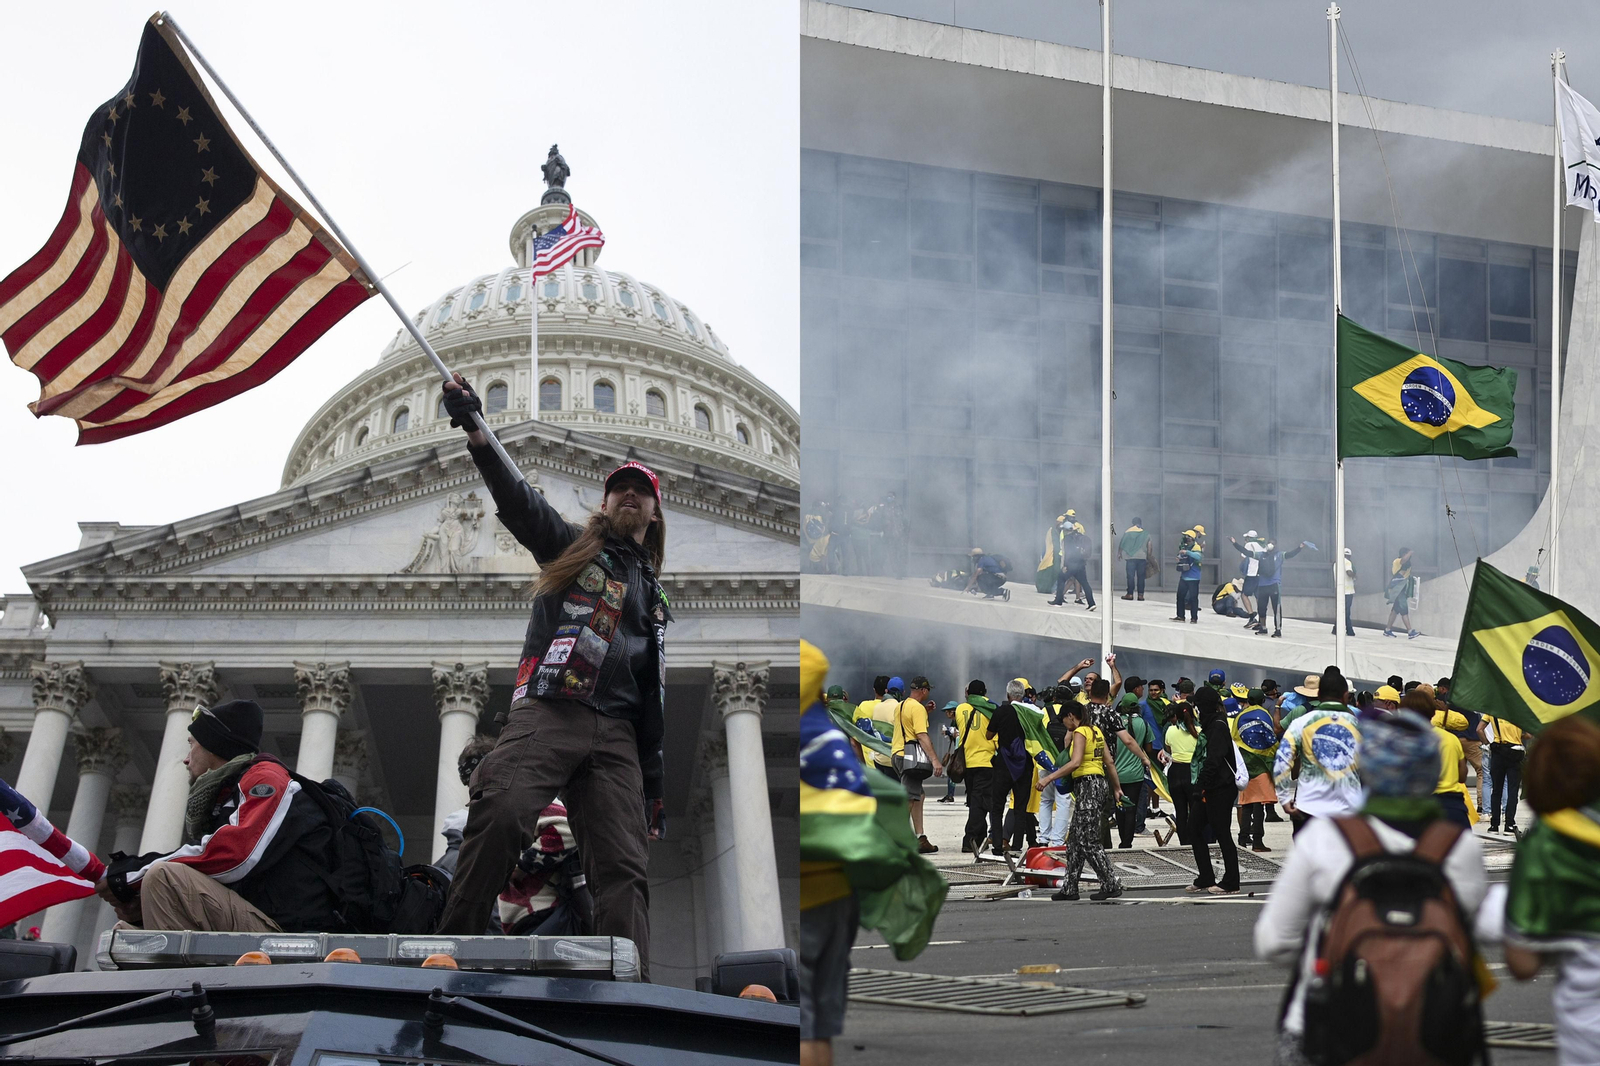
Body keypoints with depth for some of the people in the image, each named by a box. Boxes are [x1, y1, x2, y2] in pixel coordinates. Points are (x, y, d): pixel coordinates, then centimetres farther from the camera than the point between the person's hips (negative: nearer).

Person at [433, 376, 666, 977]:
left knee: (624, 866, -10)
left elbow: (654, 698, 27)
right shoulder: (570, 547, 20)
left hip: (615, 733, 4)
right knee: (502, 815, -29)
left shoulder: (653, 595, 30)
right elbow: (516, 499, 1)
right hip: (547, 711, -4)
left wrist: (654, 785, 19)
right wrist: (477, 436, -17)